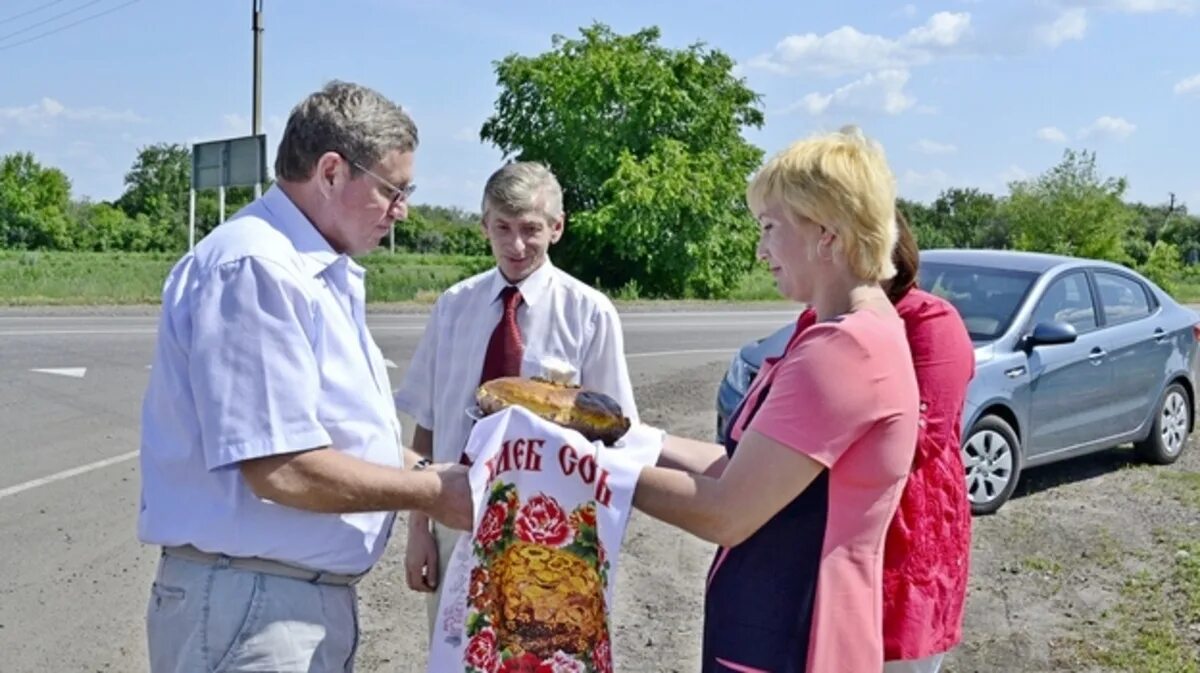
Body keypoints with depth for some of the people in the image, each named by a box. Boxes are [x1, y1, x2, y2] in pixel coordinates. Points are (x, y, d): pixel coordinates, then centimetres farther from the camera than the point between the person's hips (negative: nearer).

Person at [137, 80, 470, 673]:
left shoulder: (319, 269, 12)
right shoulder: (255, 268, -20)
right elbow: (282, 470, -25)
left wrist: (426, 470, 2)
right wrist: (433, 493, -15)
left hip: (319, 596, 10)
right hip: (251, 605, -9)